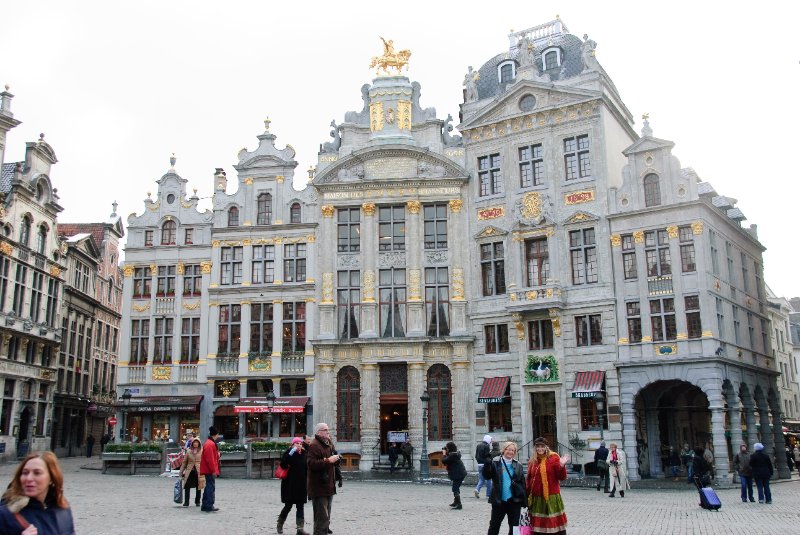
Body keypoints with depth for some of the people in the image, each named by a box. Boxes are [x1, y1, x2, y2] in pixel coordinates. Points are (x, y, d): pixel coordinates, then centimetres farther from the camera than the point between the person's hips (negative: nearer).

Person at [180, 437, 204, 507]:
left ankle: (197, 502, 19)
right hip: (189, 471, 1)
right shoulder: (188, 451, 7)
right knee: (187, 487, -3)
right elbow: (184, 462, 12)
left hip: (199, 472, -1)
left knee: (198, 488, 7)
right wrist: (181, 472, 9)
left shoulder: (202, 451, 0)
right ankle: (186, 502, 6)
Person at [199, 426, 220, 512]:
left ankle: (205, 506, 21)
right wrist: (213, 470, -20)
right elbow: (210, 459, -22)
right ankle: (209, 506, -5)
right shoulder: (210, 444, -18)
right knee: (211, 487, -7)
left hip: (208, 470, 11)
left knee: (209, 487, 15)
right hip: (210, 470, -11)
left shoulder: (210, 443, 16)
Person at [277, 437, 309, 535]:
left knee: (300, 506, 1)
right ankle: (280, 524, 28)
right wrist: (290, 453, -26)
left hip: (301, 485, 4)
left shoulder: (304, 454, 7)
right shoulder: (289, 453, -5)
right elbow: (283, 465, -21)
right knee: (288, 506, 4)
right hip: (289, 485, -4)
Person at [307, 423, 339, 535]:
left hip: (329, 486, 10)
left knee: (326, 517, 18)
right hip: (319, 487, -10)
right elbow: (312, 464, -26)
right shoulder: (314, 445, -14)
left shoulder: (329, 444, 17)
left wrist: (335, 459, 8)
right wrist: (328, 460, -25)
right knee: (322, 518, -11)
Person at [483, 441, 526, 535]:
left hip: (514, 501, 2)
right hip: (499, 500, -2)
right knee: (494, 525, 8)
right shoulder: (495, 462, -4)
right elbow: (486, 476, -10)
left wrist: (524, 499, 2)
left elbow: (523, 483, 6)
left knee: (514, 526, 10)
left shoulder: (518, 465, 4)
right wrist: (487, 465, -28)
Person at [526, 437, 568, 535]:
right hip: (536, 498, 4)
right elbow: (529, 480, 15)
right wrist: (527, 495, 10)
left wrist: (562, 465, -23)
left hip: (552, 497, -4)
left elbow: (562, 477, -7)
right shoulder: (532, 462, 9)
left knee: (555, 522, -4)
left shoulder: (553, 458, -3)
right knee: (538, 523, 8)